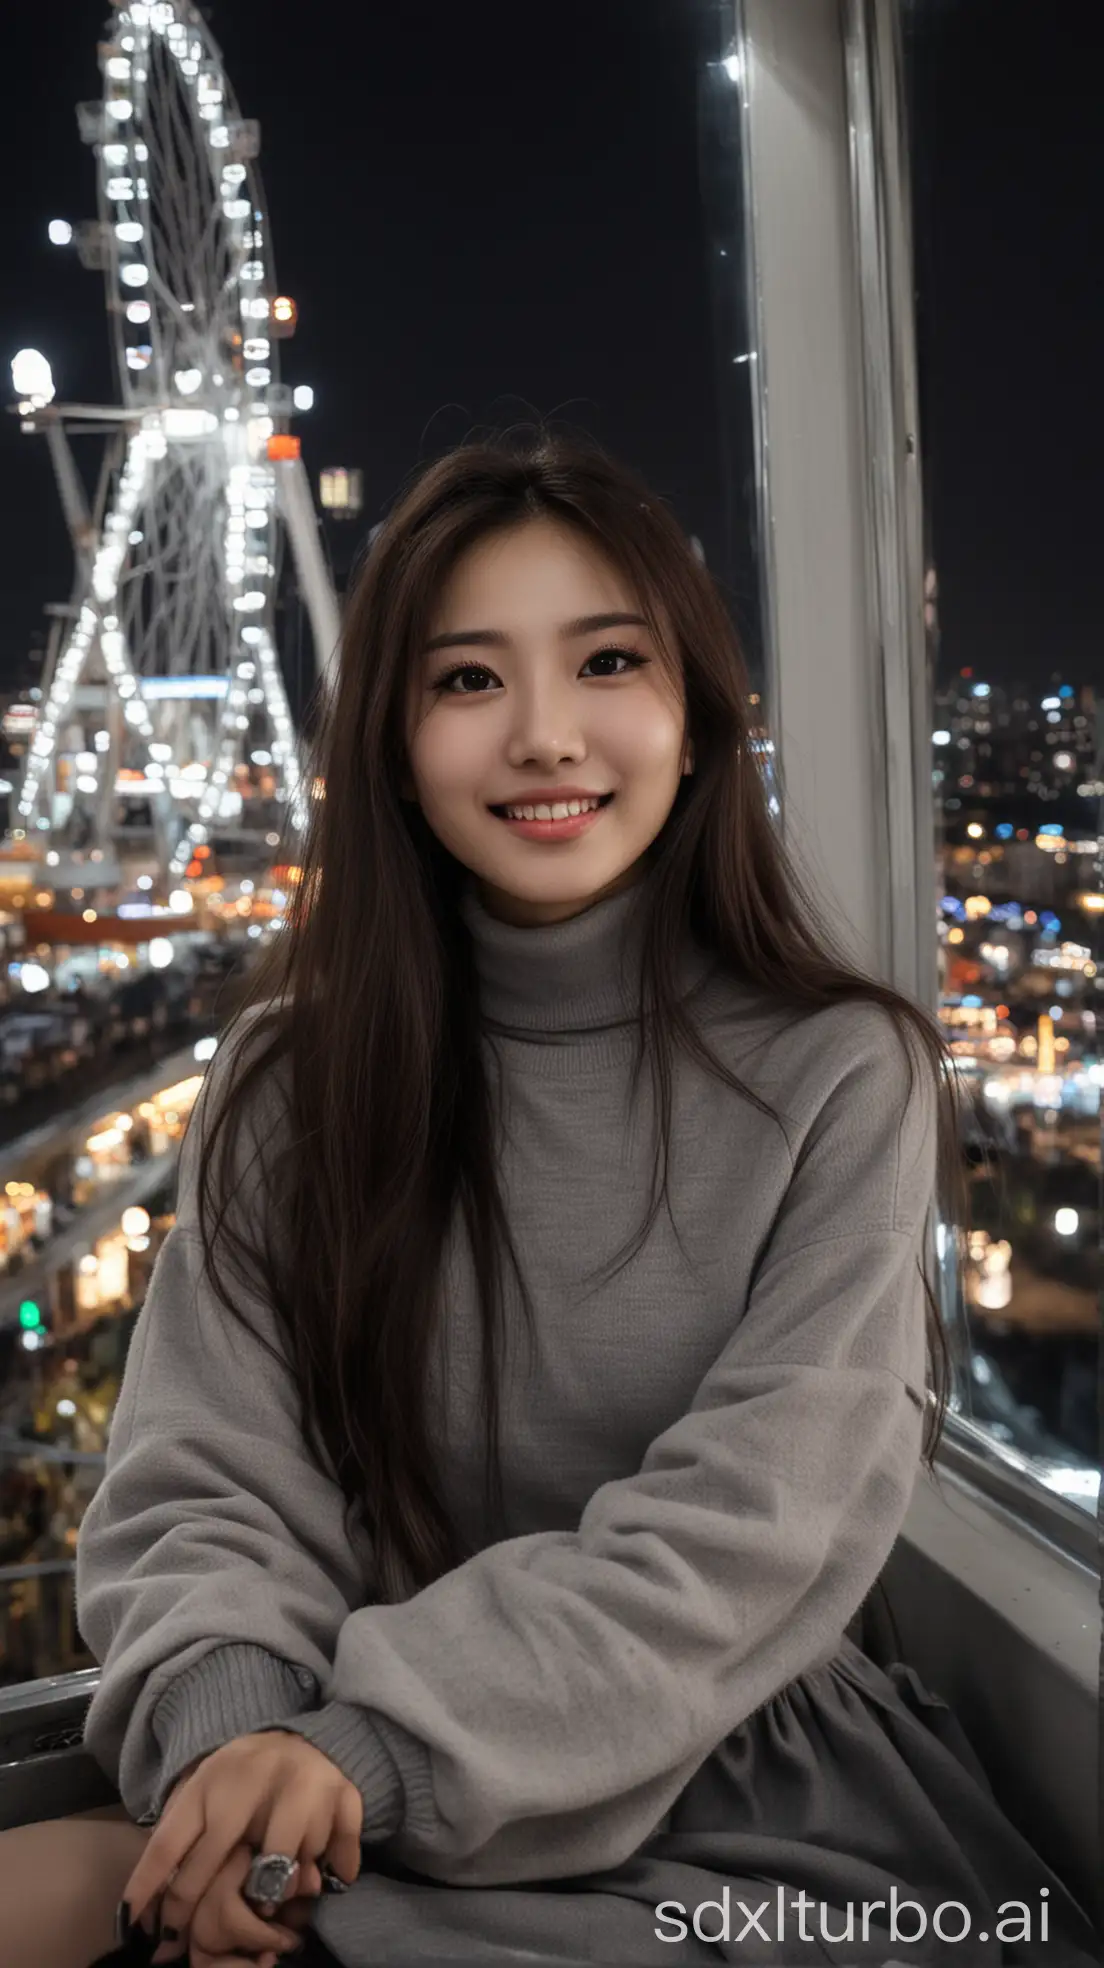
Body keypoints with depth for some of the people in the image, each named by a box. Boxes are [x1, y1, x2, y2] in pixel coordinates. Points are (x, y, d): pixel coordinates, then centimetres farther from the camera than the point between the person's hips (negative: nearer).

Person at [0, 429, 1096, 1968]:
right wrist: (227, 1718, -23)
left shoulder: (840, 1077, -6)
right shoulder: (287, 1084, 1)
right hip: (347, 1808, 2)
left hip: (736, 1815, -1)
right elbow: (202, 1485, -2)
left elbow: (756, 1528, -13)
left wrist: (381, 1746, -22)